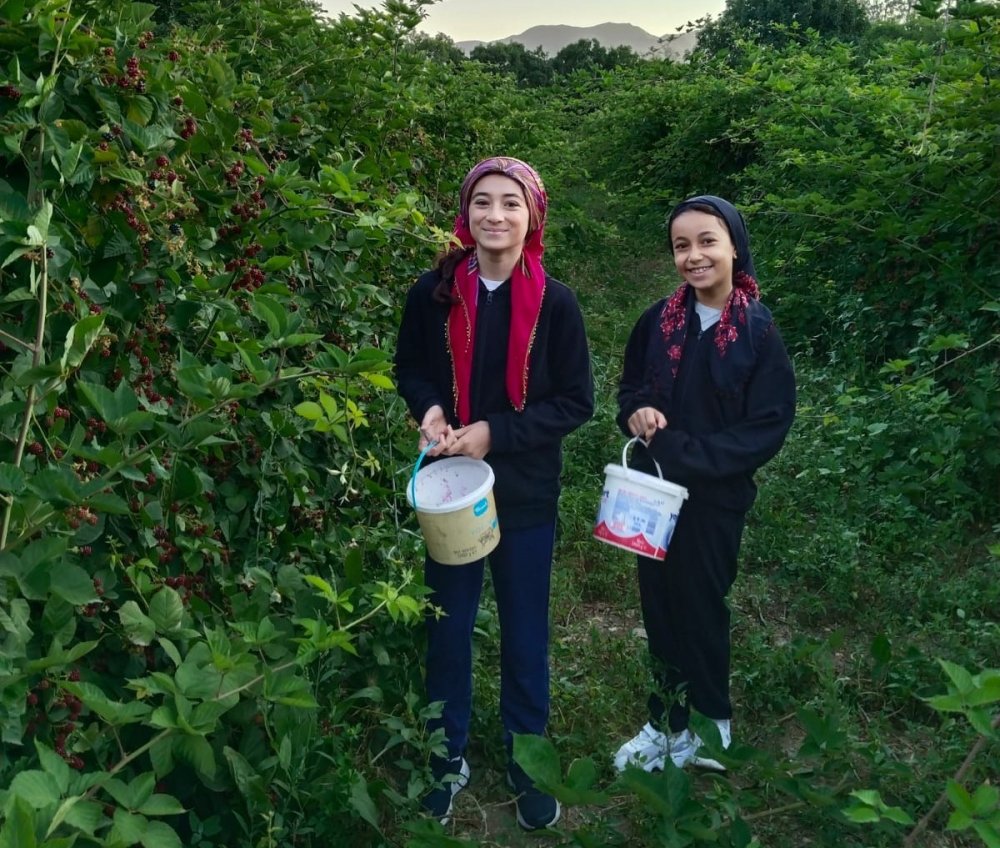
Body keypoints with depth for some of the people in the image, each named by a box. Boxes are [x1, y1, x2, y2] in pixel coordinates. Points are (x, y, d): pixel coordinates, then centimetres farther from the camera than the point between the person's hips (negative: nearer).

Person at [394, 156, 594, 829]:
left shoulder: (554, 302, -9)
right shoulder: (434, 292, -5)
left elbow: (577, 402, -6)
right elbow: (410, 369, 8)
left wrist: (496, 433, -18)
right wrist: (429, 409, -14)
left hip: (525, 494, -1)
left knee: (524, 636, 14)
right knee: (448, 629, 15)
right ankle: (448, 757, 37)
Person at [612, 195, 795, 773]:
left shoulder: (759, 332, -12)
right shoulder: (660, 320, -1)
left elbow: (767, 429, -14)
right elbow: (631, 385, 12)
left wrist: (680, 450, -20)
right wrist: (638, 411, -12)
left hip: (715, 498, -4)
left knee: (700, 608, 11)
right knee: (659, 606, 13)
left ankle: (711, 727, 35)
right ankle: (667, 722, 34)